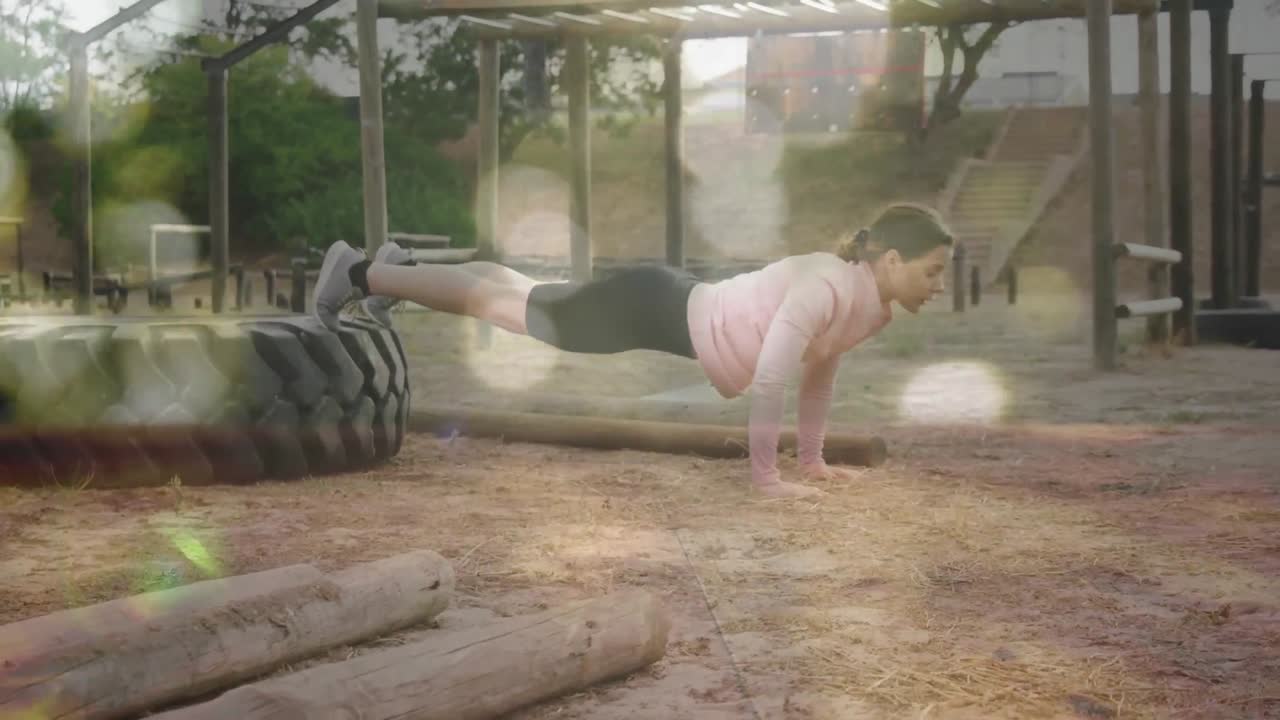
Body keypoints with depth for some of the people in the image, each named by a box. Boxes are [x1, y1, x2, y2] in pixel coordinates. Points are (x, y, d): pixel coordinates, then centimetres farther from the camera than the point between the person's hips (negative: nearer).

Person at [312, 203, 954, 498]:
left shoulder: (869, 305, -2)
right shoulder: (828, 290, -32)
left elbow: (820, 372, 13)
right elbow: (769, 381, -35)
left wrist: (811, 458, 14)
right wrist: (764, 475, -28)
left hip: (676, 313, 8)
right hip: (653, 310, -8)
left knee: (522, 301, 25)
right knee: (506, 307, 7)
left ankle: (397, 269, 45)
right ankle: (359, 273, 22)